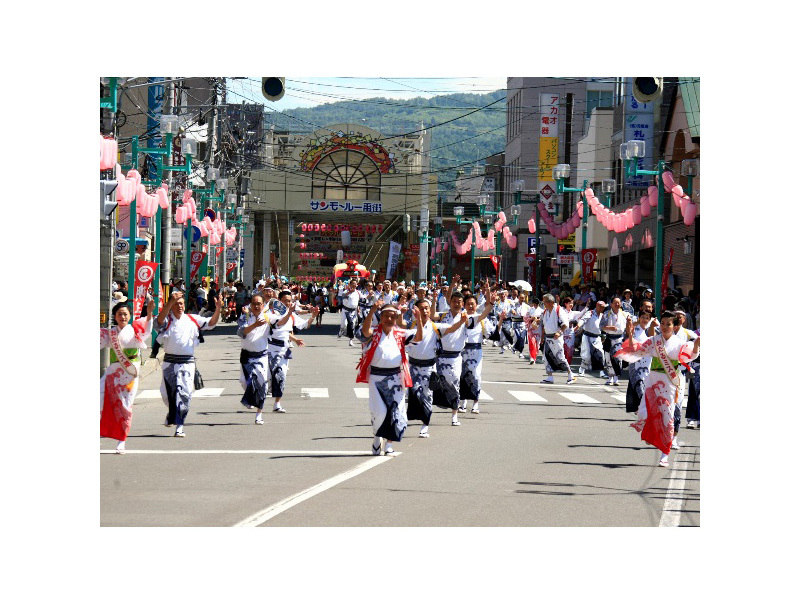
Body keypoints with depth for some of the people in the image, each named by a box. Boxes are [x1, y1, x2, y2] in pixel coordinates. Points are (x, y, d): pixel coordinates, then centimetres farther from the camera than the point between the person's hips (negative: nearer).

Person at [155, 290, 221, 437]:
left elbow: (211, 323, 5)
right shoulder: (167, 320, -1)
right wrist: (171, 301, -38)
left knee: (184, 393, -10)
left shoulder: (192, 320, 7)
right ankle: (172, 415, 39)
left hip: (187, 362, 0)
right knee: (167, 393, 8)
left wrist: (218, 308, -13)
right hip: (169, 362, 0)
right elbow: (160, 319, -24)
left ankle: (179, 426, -6)